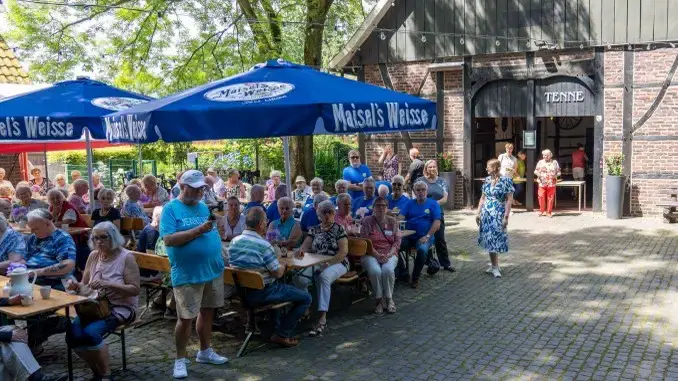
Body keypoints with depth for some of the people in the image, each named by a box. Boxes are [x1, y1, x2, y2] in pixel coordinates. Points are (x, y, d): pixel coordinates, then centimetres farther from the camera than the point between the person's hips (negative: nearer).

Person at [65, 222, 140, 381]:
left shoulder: (126, 257, -10)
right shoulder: (93, 256, 8)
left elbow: (135, 289, -15)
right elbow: (85, 285, 13)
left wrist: (108, 284, -26)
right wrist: (76, 286, -12)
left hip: (121, 308, -6)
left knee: (91, 332, -29)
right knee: (73, 335, -19)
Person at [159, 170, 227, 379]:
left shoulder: (204, 207, 11)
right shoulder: (171, 208, -8)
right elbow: (168, 240, -19)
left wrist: (219, 257, 6)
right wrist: (199, 230, -23)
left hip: (213, 270, 6)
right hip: (187, 274, -6)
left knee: (207, 312, 16)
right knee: (186, 318, 0)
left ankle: (205, 351, 31)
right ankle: (180, 360, 15)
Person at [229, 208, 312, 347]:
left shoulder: (234, 241, -1)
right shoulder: (263, 245, -22)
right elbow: (277, 273, -17)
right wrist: (284, 266, 6)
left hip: (242, 292, 8)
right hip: (262, 293, -8)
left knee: (279, 286, 35)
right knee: (306, 297, 2)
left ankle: (274, 325, 35)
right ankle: (281, 334, 4)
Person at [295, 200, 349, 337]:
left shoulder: (339, 229, 3)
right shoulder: (314, 230, 16)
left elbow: (344, 251, -7)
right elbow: (305, 247, 8)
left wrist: (328, 263, -20)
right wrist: (301, 251, -18)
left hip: (337, 263, -4)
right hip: (316, 263, 4)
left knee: (324, 277, -38)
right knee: (299, 277, -29)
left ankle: (322, 318, -40)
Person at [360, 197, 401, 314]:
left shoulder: (392, 221, 11)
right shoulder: (367, 221, 3)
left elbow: (397, 241, 6)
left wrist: (389, 254, -12)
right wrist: (377, 255, -17)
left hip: (389, 254, 1)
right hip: (371, 254, -1)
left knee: (388, 270, -32)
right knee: (375, 271, -33)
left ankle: (389, 299, -12)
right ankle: (379, 299, -14)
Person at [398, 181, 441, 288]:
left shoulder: (433, 204, 7)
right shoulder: (410, 204, 17)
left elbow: (437, 224, -2)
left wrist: (427, 236, -16)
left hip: (424, 237, -3)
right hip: (409, 237, 3)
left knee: (422, 250, -36)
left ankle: (415, 278, -13)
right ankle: (403, 274, -7)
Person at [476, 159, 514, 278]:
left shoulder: (506, 181, -9)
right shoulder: (487, 180, 8)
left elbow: (509, 200, -10)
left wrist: (506, 217, -14)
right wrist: (478, 212, 11)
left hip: (498, 214, -5)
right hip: (486, 214, 5)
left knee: (496, 239, -6)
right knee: (489, 239, 8)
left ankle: (494, 266, 5)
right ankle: (494, 265, 18)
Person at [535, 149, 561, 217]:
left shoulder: (554, 162, 8)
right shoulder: (540, 162, 9)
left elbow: (558, 172, 11)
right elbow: (536, 170, 13)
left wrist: (556, 175, -9)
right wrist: (538, 174, -8)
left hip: (551, 184, 0)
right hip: (542, 183, 0)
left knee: (550, 198, 2)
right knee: (541, 197, -5)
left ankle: (549, 212, 12)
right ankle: (541, 211, 12)